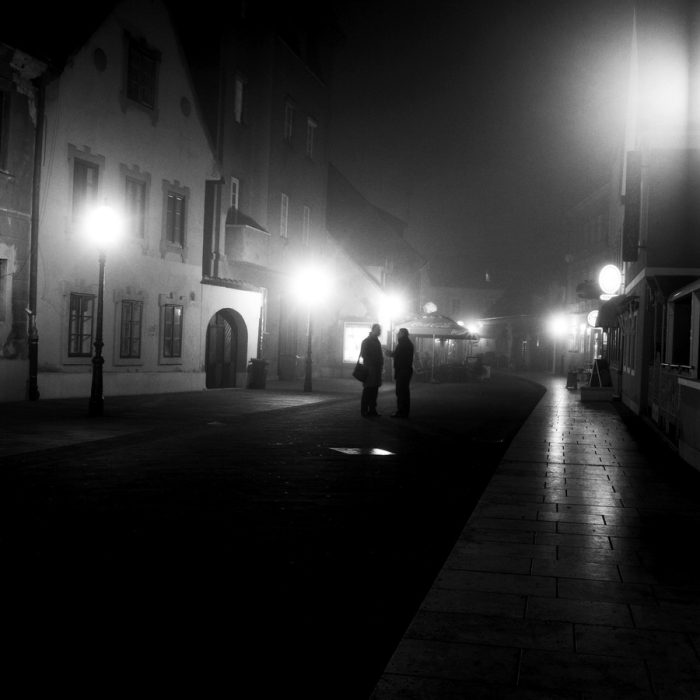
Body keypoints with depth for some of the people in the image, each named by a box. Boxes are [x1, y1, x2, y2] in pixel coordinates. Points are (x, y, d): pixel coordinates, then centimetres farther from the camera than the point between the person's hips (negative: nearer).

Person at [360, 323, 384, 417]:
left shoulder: (376, 341, 19)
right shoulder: (367, 341, -6)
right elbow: (363, 354, -11)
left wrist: (381, 366, 12)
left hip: (376, 369, 8)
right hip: (369, 369, -8)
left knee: (374, 390, 7)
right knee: (368, 389, -7)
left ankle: (372, 410, 11)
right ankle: (364, 410, -3)